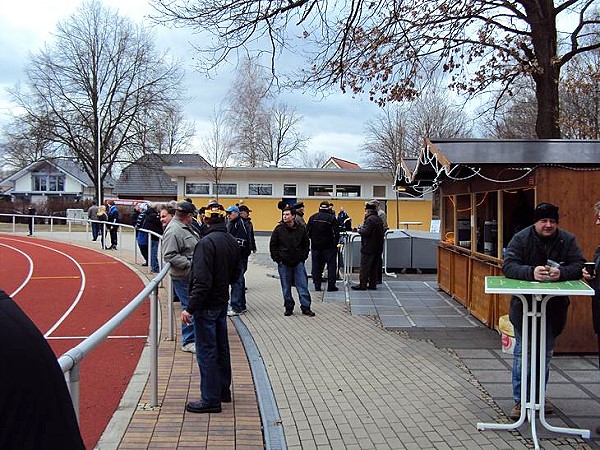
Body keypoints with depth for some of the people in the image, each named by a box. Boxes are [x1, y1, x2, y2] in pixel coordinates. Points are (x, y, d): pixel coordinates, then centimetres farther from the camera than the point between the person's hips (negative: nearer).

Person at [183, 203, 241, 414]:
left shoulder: (207, 242, -20)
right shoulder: (232, 242, 6)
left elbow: (201, 281, -25)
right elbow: (235, 276, 13)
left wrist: (190, 308, -21)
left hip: (207, 305, -8)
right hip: (223, 302, 8)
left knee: (206, 352, 0)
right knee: (221, 347, 18)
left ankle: (211, 399, 6)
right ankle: (223, 390, 30)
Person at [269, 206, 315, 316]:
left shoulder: (301, 229, 1)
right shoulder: (279, 229, -3)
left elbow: (306, 244, 11)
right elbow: (272, 246, 3)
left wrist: (303, 257, 2)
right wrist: (277, 259, -3)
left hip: (298, 262, 0)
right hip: (284, 263, 0)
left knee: (303, 286, 0)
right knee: (286, 288, 8)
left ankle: (305, 307, 8)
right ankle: (289, 308, 19)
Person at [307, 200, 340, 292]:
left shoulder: (312, 217, 1)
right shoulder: (331, 218, -8)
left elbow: (307, 231, 2)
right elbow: (336, 233, -11)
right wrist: (335, 243, 3)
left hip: (315, 245, 3)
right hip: (328, 245, -3)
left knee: (316, 266, 10)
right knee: (331, 265, 4)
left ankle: (317, 286, 10)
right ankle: (331, 286, 1)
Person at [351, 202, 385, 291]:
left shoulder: (370, 219, -16)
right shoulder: (379, 219, 12)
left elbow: (365, 232, -24)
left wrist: (360, 230, -3)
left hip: (369, 248, -9)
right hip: (378, 247, 9)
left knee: (364, 267, -3)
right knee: (374, 267, 13)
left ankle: (362, 285, -2)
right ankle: (373, 284, 16)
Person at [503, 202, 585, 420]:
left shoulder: (567, 240, -2)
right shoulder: (521, 239, -9)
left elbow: (579, 266, -10)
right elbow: (508, 266, -19)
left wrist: (561, 273, -31)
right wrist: (531, 272, -37)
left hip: (554, 306, 3)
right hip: (524, 304, -3)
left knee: (546, 353, 15)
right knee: (522, 352, 2)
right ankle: (520, 400, 12)